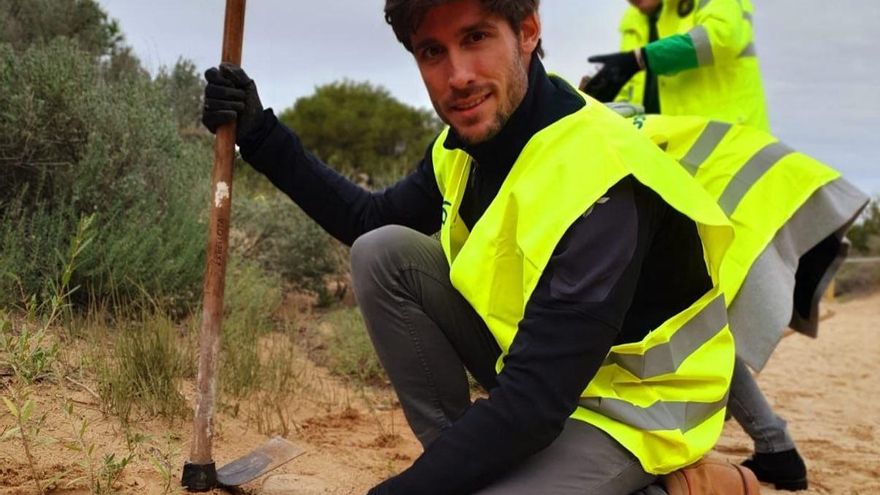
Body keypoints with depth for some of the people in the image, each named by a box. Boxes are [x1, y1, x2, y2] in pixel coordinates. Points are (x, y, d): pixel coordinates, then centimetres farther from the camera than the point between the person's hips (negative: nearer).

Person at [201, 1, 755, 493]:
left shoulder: (597, 181, -31)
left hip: (628, 406, -8)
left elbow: (533, 408, -33)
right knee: (383, 252, -7)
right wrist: (263, 136, 4)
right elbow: (374, 219, 12)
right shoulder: (473, 138, -5)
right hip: (529, 353, 8)